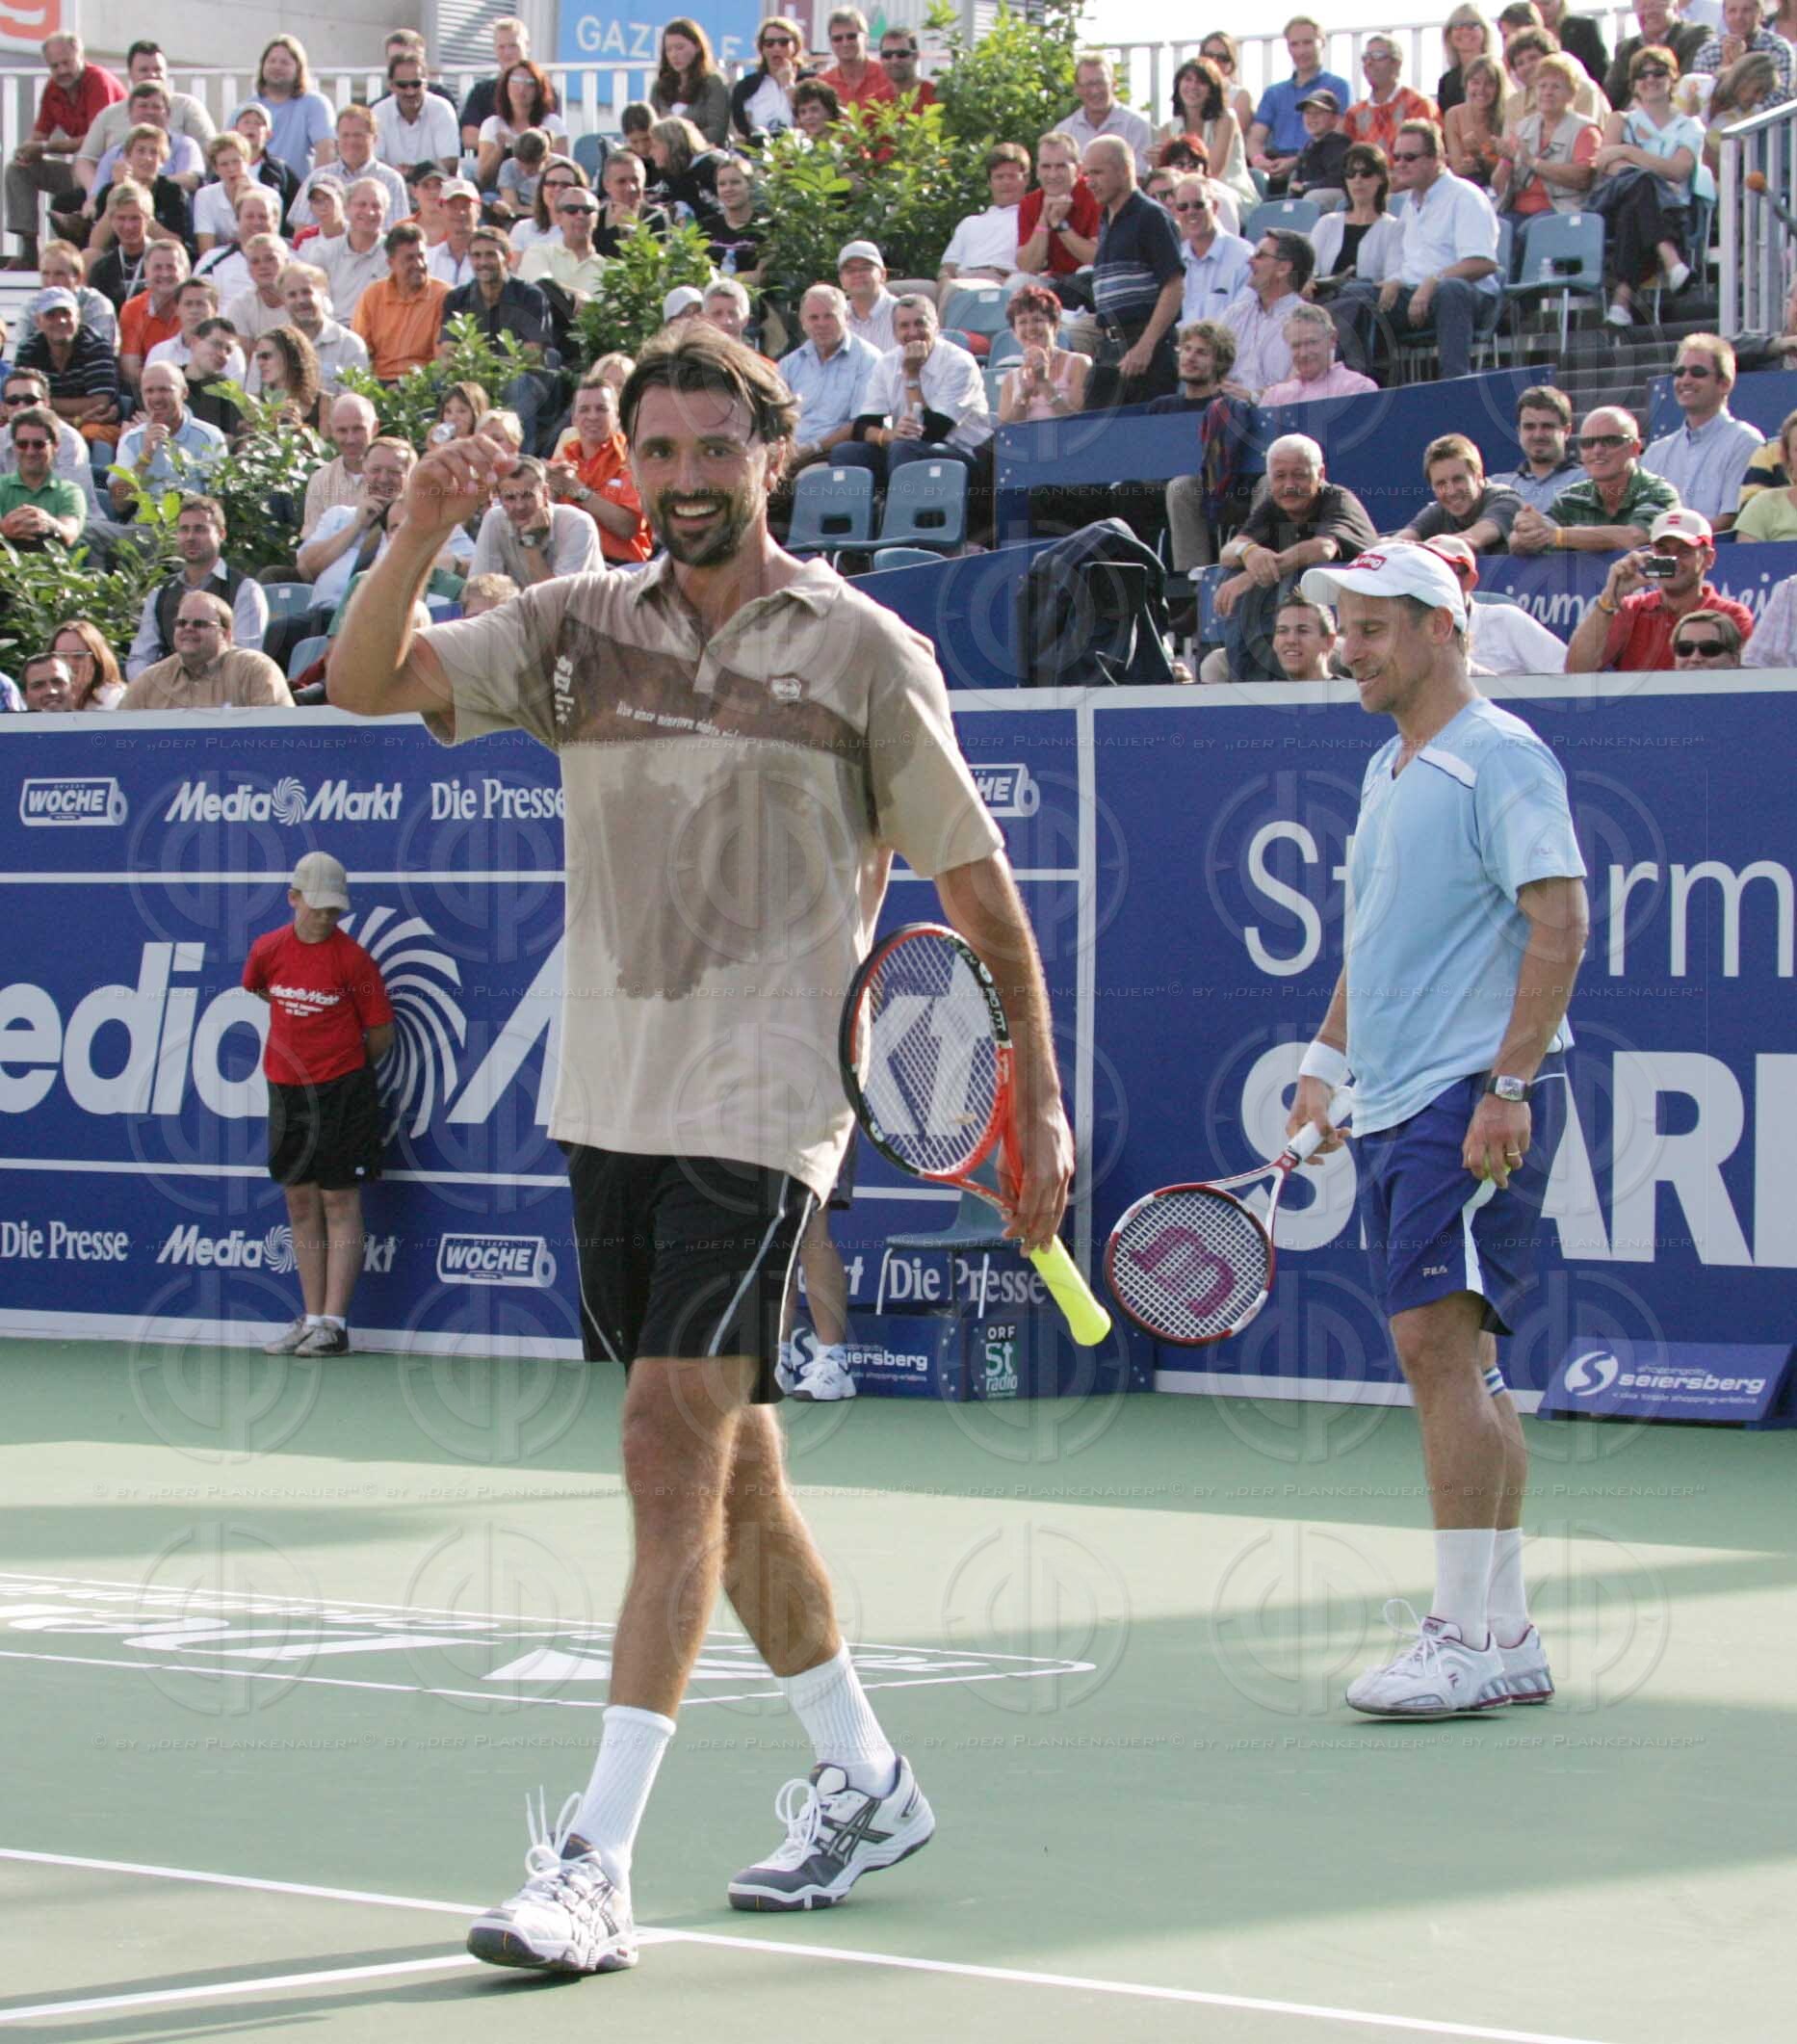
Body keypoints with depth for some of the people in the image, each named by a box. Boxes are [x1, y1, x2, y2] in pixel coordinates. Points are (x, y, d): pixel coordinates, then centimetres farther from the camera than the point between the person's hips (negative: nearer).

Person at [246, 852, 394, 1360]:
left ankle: (333, 1323, -4)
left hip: (342, 1090, -5)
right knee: (300, 1204, 7)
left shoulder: (352, 959, -9)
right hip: (286, 1089, 5)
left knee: (339, 1204, -3)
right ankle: (311, 1318, 11)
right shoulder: (267, 950, 2)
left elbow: (382, 1035, -1)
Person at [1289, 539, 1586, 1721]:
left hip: (1475, 1100, -9)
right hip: (1395, 1104, 10)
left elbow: (1561, 922, -16)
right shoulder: (1388, 773, 19)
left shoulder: (1500, 759, -9)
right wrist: (1328, 1060, 18)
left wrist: (1509, 1086, -22)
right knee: (1455, 1364, 9)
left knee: (1438, 1338, -16)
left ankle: (1463, 1637, -15)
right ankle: (1508, 1640, 12)